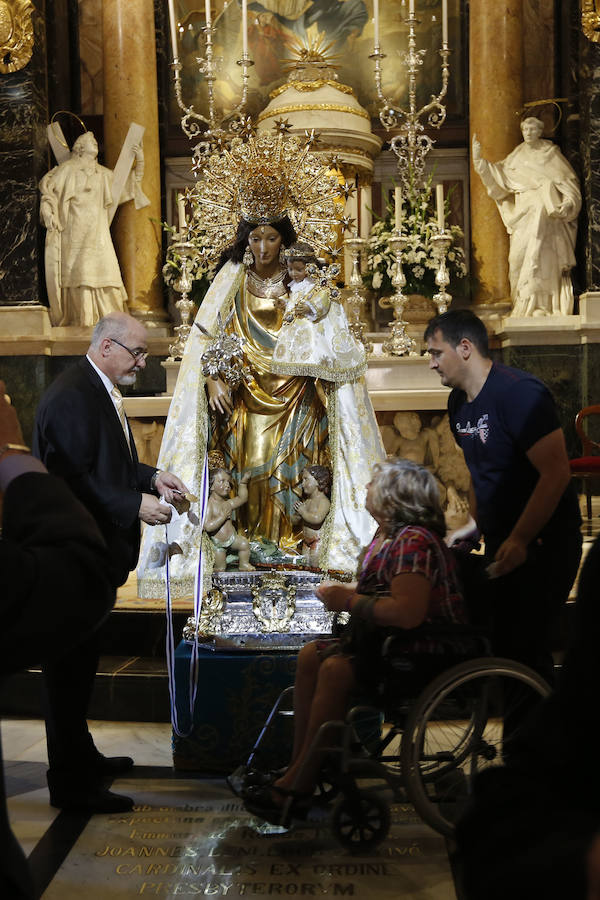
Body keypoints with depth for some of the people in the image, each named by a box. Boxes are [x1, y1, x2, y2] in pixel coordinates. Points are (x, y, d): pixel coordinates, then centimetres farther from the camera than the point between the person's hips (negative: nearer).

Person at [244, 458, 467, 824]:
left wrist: (349, 601, -20)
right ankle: (299, 773, 1)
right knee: (312, 654, 4)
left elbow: (408, 612, -32)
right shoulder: (385, 537, 11)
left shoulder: (413, 540, -22)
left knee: (336, 670, -23)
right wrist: (343, 591, 0)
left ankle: (299, 786, -12)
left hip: (425, 653, -11)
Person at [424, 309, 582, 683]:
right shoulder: (459, 402, 9)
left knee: (525, 648, -12)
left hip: (542, 543, -9)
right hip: (502, 543, 9)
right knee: (498, 642, 13)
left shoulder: (519, 392, -19)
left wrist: (519, 540, -25)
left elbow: (556, 473, -24)